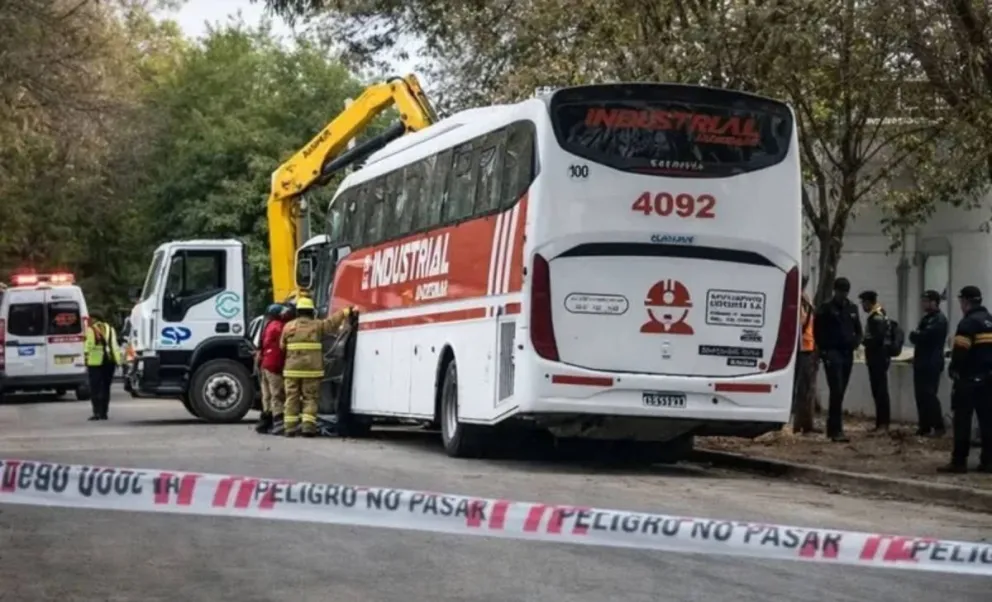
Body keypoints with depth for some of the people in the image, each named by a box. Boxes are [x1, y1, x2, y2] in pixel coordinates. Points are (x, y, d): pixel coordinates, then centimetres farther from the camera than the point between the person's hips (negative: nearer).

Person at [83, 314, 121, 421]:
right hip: (109, 360, 5)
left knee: (95, 388, -4)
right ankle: (104, 412, 11)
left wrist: (86, 359, -9)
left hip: (96, 361, -5)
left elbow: (89, 345, -13)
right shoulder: (109, 328, 13)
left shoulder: (90, 329, -3)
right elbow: (114, 345, 7)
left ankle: (97, 412, -12)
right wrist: (117, 360, 6)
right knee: (105, 387, 12)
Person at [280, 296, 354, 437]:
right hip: (312, 369, -1)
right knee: (310, 398, 3)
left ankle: (290, 427, 4)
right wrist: (347, 311, 16)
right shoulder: (318, 325, 0)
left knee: (292, 398, 6)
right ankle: (308, 425, -7)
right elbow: (333, 321, 4)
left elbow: (282, 346, 8)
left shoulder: (288, 326, 6)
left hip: (292, 369, 1)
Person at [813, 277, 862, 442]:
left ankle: (832, 427, 19)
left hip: (848, 354, 6)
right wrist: (824, 350, -10)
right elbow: (818, 331, -4)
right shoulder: (825, 308, -3)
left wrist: (855, 342, 2)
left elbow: (858, 330, 21)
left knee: (840, 392, 10)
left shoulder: (852, 308, 14)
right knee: (837, 391, -14)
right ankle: (836, 430, -16)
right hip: (832, 353, -6)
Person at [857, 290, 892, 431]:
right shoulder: (878, 315, 15)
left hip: (878, 358, -10)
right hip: (878, 358, 10)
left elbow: (877, 339, -23)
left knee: (880, 390, -8)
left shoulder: (876, 317, -16)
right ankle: (881, 422, 15)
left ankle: (883, 423, -8)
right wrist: (865, 340, 8)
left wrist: (863, 340, -9)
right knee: (879, 390, 12)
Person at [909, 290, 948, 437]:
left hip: (932, 364, -9)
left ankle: (938, 427, -6)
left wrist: (915, 335, -2)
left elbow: (924, 336, -21)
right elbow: (917, 336, 19)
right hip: (921, 362, 9)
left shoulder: (939, 320, -13)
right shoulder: (926, 318, 19)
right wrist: (916, 335, -3)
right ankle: (924, 427, 13)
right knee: (920, 395, 8)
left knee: (929, 395, -11)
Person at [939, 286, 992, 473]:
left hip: (969, 379, -8)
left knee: (962, 420, -4)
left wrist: (953, 369, -5)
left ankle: (959, 461, -5)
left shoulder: (969, 322, -13)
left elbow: (960, 351, -18)